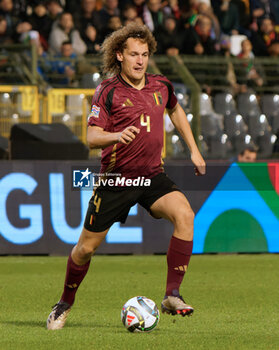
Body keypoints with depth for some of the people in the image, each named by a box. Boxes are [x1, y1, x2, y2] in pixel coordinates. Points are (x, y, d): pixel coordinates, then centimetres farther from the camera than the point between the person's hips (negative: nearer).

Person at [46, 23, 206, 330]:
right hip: (116, 178, -3)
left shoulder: (161, 86, 4)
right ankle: (64, 304, 28)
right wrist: (116, 136, -35)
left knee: (184, 214, -25)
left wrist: (194, 150, 24)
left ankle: (172, 295, -22)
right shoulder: (108, 91, -9)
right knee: (87, 246, 3)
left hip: (152, 177, 3)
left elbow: (176, 111, 27)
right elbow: (92, 137, -14)